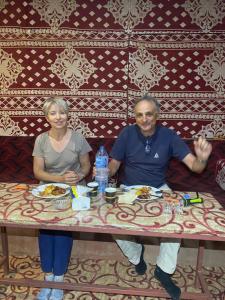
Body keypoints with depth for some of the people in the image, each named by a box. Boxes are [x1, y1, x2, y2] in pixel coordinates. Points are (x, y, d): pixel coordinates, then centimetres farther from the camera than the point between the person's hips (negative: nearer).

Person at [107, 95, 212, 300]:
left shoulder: (168, 135, -9)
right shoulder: (127, 133, -9)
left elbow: (194, 167, -13)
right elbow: (114, 165, -3)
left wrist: (202, 158, -37)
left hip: (159, 189, 0)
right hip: (129, 189, 0)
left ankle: (164, 270, 4)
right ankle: (136, 255, 12)